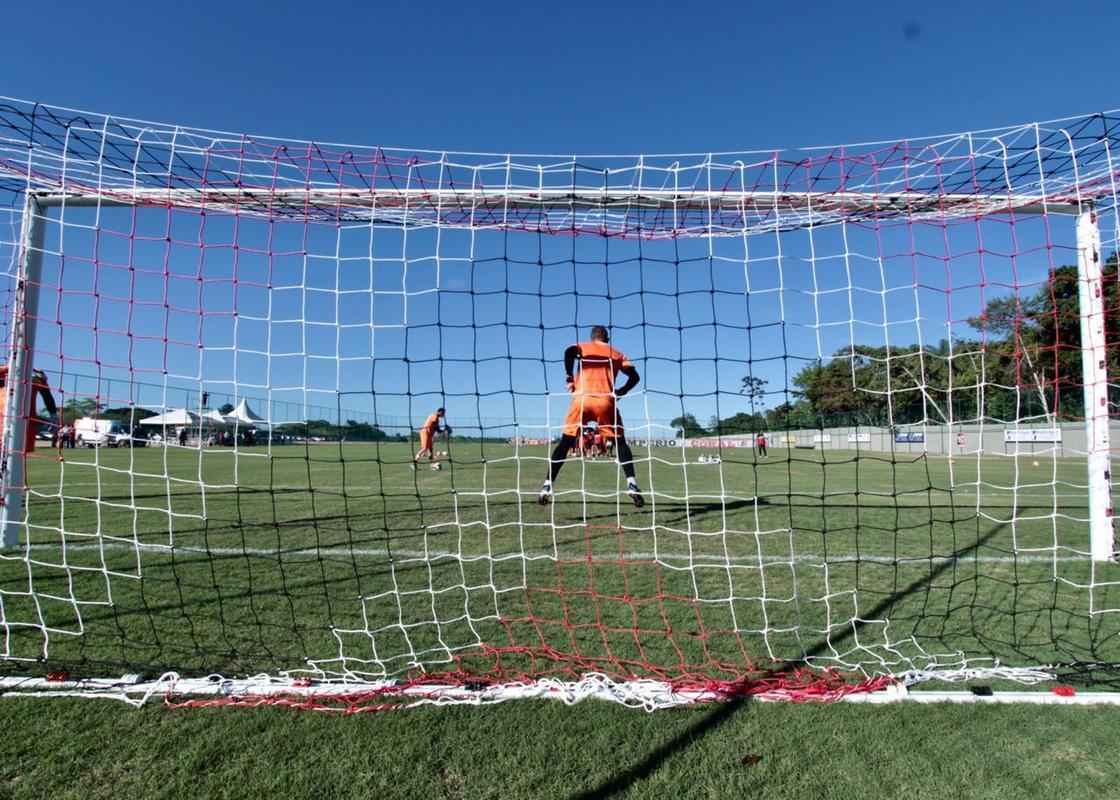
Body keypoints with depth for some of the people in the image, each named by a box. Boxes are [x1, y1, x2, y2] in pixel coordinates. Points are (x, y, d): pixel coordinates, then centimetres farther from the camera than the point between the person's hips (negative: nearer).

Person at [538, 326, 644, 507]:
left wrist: (570, 378, -1)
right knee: (620, 443, 13)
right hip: (606, 401, 1)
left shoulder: (583, 347, 18)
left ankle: (547, 486, 1)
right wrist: (621, 392, 21)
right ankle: (631, 484, -4)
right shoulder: (616, 354, 23)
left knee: (565, 443, 8)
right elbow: (634, 376, 11)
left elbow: (570, 351, -6)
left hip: (582, 399, 0)